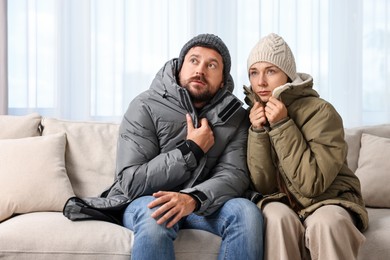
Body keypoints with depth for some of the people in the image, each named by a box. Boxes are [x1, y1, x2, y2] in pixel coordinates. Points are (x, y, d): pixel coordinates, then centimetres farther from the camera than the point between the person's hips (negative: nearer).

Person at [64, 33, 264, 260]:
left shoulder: (235, 116, 1)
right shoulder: (146, 107, -9)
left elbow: (234, 175, -14)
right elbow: (132, 183, -15)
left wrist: (193, 198, -34)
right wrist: (191, 150, -18)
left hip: (202, 203, 3)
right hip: (144, 201, -2)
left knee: (247, 212, -26)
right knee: (156, 215, -36)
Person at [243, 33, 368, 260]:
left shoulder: (321, 112, -15)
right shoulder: (255, 114, -2)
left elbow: (312, 184, -21)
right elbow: (263, 185, -7)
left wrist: (282, 126, -25)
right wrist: (258, 131, -20)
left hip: (329, 202, -3)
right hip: (282, 203, 3)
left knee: (326, 222, -36)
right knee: (277, 217, -31)